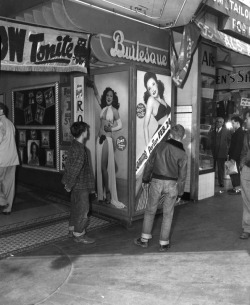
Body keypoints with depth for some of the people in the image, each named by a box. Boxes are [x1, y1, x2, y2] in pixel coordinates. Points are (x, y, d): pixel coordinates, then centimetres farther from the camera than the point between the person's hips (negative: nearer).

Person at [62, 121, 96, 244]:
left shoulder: (75, 145, 8)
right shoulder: (79, 149, -24)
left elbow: (68, 165, 15)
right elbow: (75, 169, -24)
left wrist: (68, 183, 19)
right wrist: (69, 185, -17)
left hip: (77, 184, 10)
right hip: (80, 185, -10)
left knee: (75, 206, 19)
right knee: (83, 208, -1)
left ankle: (73, 228, 33)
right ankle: (79, 234, 9)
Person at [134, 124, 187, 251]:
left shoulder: (161, 145, -2)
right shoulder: (182, 154, -6)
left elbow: (150, 163, 3)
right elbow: (182, 175, -4)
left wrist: (145, 179, 14)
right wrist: (180, 191, 7)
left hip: (156, 181, 1)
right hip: (172, 184, 0)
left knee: (150, 210, 14)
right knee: (168, 214, 11)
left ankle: (144, 239, 21)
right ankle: (164, 243, 18)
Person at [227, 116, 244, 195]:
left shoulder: (240, 132, -16)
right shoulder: (236, 132, 15)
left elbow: (238, 146, -20)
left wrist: (233, 157, -21)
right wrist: (230, 154, 16)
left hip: (236, 157, -9)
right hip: (233, 156, 9)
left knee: (235, 173, -4)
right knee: (233, 173, 13)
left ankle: (237, 189, 2)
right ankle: (236, 187, 21)